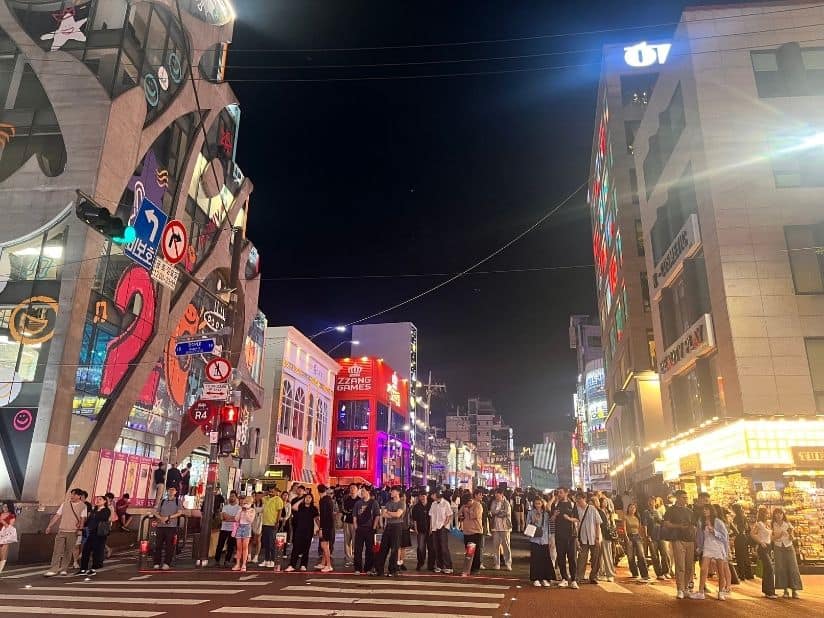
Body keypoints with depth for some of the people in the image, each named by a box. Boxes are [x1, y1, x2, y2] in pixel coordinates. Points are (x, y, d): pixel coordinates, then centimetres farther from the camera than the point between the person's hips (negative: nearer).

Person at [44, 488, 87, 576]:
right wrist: (49, 526, 8)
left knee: (68, 552, 3)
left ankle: (63, 569, 13)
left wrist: (80, 528, -22)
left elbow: (83, 519, -9)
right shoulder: (64, 504, 10)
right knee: (57, 551, -2)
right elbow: (57, 516, 12)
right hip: (61, 530, 3)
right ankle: (53, 569, -1)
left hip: (73, 532, -3)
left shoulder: (83, 506, -1)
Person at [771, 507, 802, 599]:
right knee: (781, 569, -5)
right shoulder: (773, 525, 1)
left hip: (789, 547, 0)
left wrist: (790, 533, -21)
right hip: (778, 548, 0)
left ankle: (795, 590, -3)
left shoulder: (788, 524, 1)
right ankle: (785, 590, 2)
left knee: (792, 568, -7)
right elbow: (772, 538, -3)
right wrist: (779, 535, -19)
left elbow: (791, 539, -2)